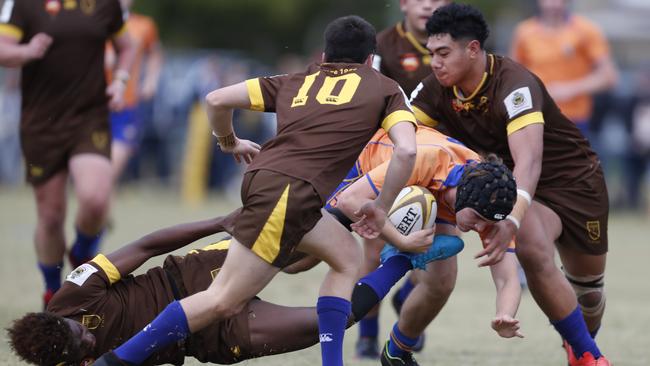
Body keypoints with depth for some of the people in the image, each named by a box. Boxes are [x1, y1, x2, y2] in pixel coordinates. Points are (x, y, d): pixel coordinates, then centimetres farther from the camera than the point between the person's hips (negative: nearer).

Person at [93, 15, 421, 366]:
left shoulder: (293, 82, 25)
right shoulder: (383, 88, 16)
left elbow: (217, 99, 19)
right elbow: (406, 150, -1)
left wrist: (229, 142, 37)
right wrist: (381, 207, 10)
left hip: (264, 177, 7)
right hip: (291, 192, -6)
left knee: (347, 258, 23)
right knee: (223, 301, -5)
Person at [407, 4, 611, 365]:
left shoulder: (515, 84, -34)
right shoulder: (438, 89, -16)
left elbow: (529, 159, -46)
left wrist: (512, 222, -61)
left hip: (574, 179, -3)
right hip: (520, 186, 3)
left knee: (588, 285, 9)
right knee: (533, 252, -26)